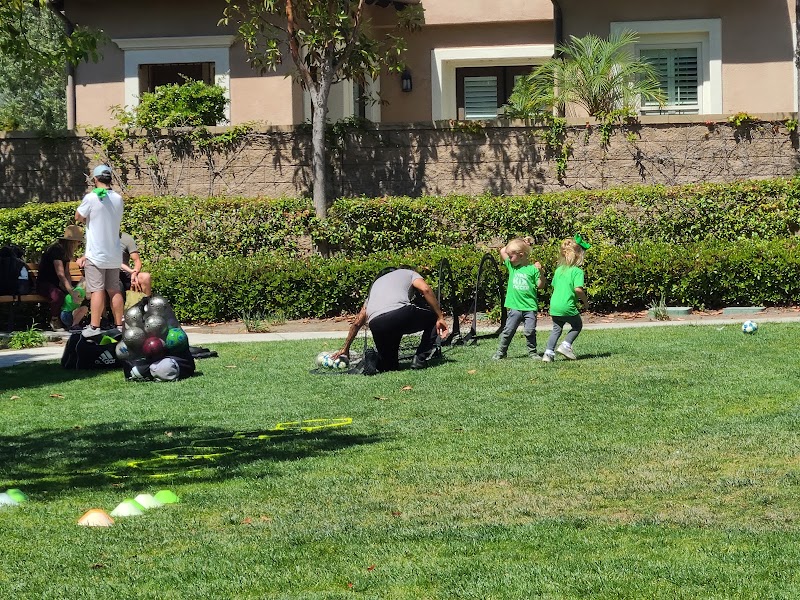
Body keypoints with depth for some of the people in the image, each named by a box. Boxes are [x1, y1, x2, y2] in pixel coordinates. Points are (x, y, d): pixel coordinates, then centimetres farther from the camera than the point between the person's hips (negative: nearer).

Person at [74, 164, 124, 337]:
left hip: (96, 254, -5)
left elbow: (78, 217, 0)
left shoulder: (91, 198, -12)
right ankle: (119, 325, 12)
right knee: (115, 290, 10)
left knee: (97, 290, -6)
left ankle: (94, 327, -9)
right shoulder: (118, 199, 4)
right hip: (114, 254, 5)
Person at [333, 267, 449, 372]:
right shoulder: (409, 273, 28)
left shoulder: (377, 283, 39)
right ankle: (420, 359, 9)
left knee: (387, 365, 27)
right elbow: (425, 289, 3)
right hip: (401, 314, -5)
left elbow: (357, 323, 39)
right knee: (433, 317, 22)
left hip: (375, 324, 5)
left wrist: (346, 348, 47)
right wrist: (440, 318, 5)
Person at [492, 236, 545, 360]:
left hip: (530, 307, -3)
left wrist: (540, 272, -19)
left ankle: (532, 352, 11)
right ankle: (501, 352, 14)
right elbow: (502, 251, 9)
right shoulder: (511, 266, 7)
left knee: (530, 331, -2)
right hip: (515, 307, 3)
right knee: (508, 331, 5)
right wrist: (514, 243, 6)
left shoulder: (532, 269, -5)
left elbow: (540, 285, -5)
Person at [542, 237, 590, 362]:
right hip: (568, 306, -6)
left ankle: (549, 352, 9)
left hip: (554, 305, 6)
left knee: (556, 329, 18)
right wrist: (585, 300, -5)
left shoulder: (558, 270, 11)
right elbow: (578, 289, -21)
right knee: (577, 325, 17)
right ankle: (565, 345, 2)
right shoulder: (577, 271, -11)